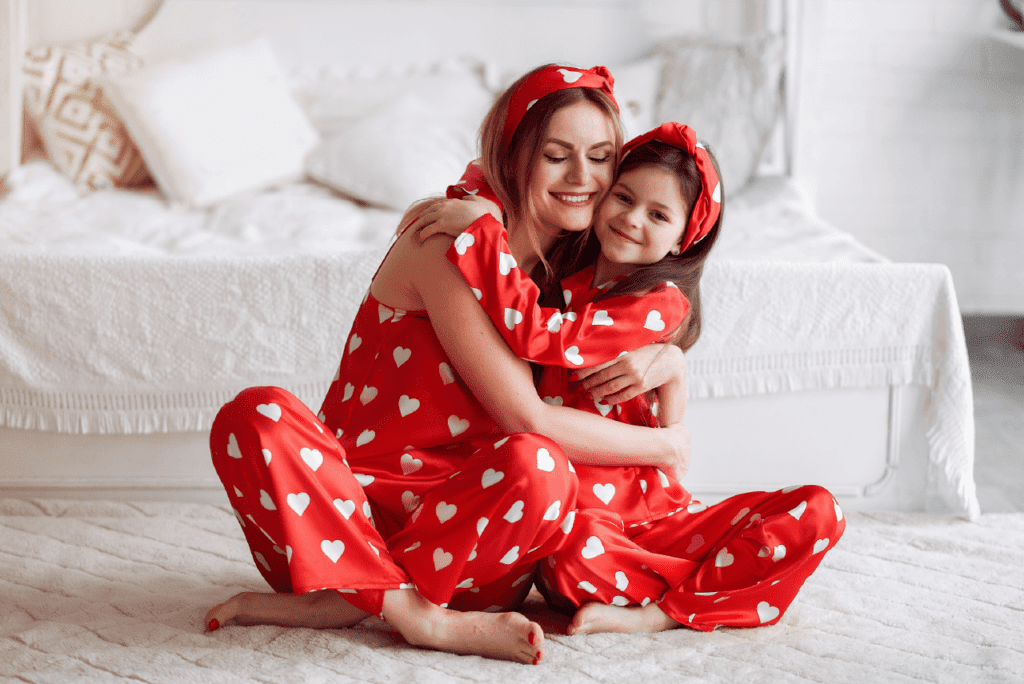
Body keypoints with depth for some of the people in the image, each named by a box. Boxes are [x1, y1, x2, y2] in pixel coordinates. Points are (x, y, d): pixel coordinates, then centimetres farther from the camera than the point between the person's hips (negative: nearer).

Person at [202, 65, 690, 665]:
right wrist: (663, 446, -5)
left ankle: (340, 601, -20)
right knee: (256, 417, -33)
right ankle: (421, 617, -31)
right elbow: (527, 419, -16)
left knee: (541, 470, -31)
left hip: (457, 517, 4)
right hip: (353, 491, -4)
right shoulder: (454, 241, -13)